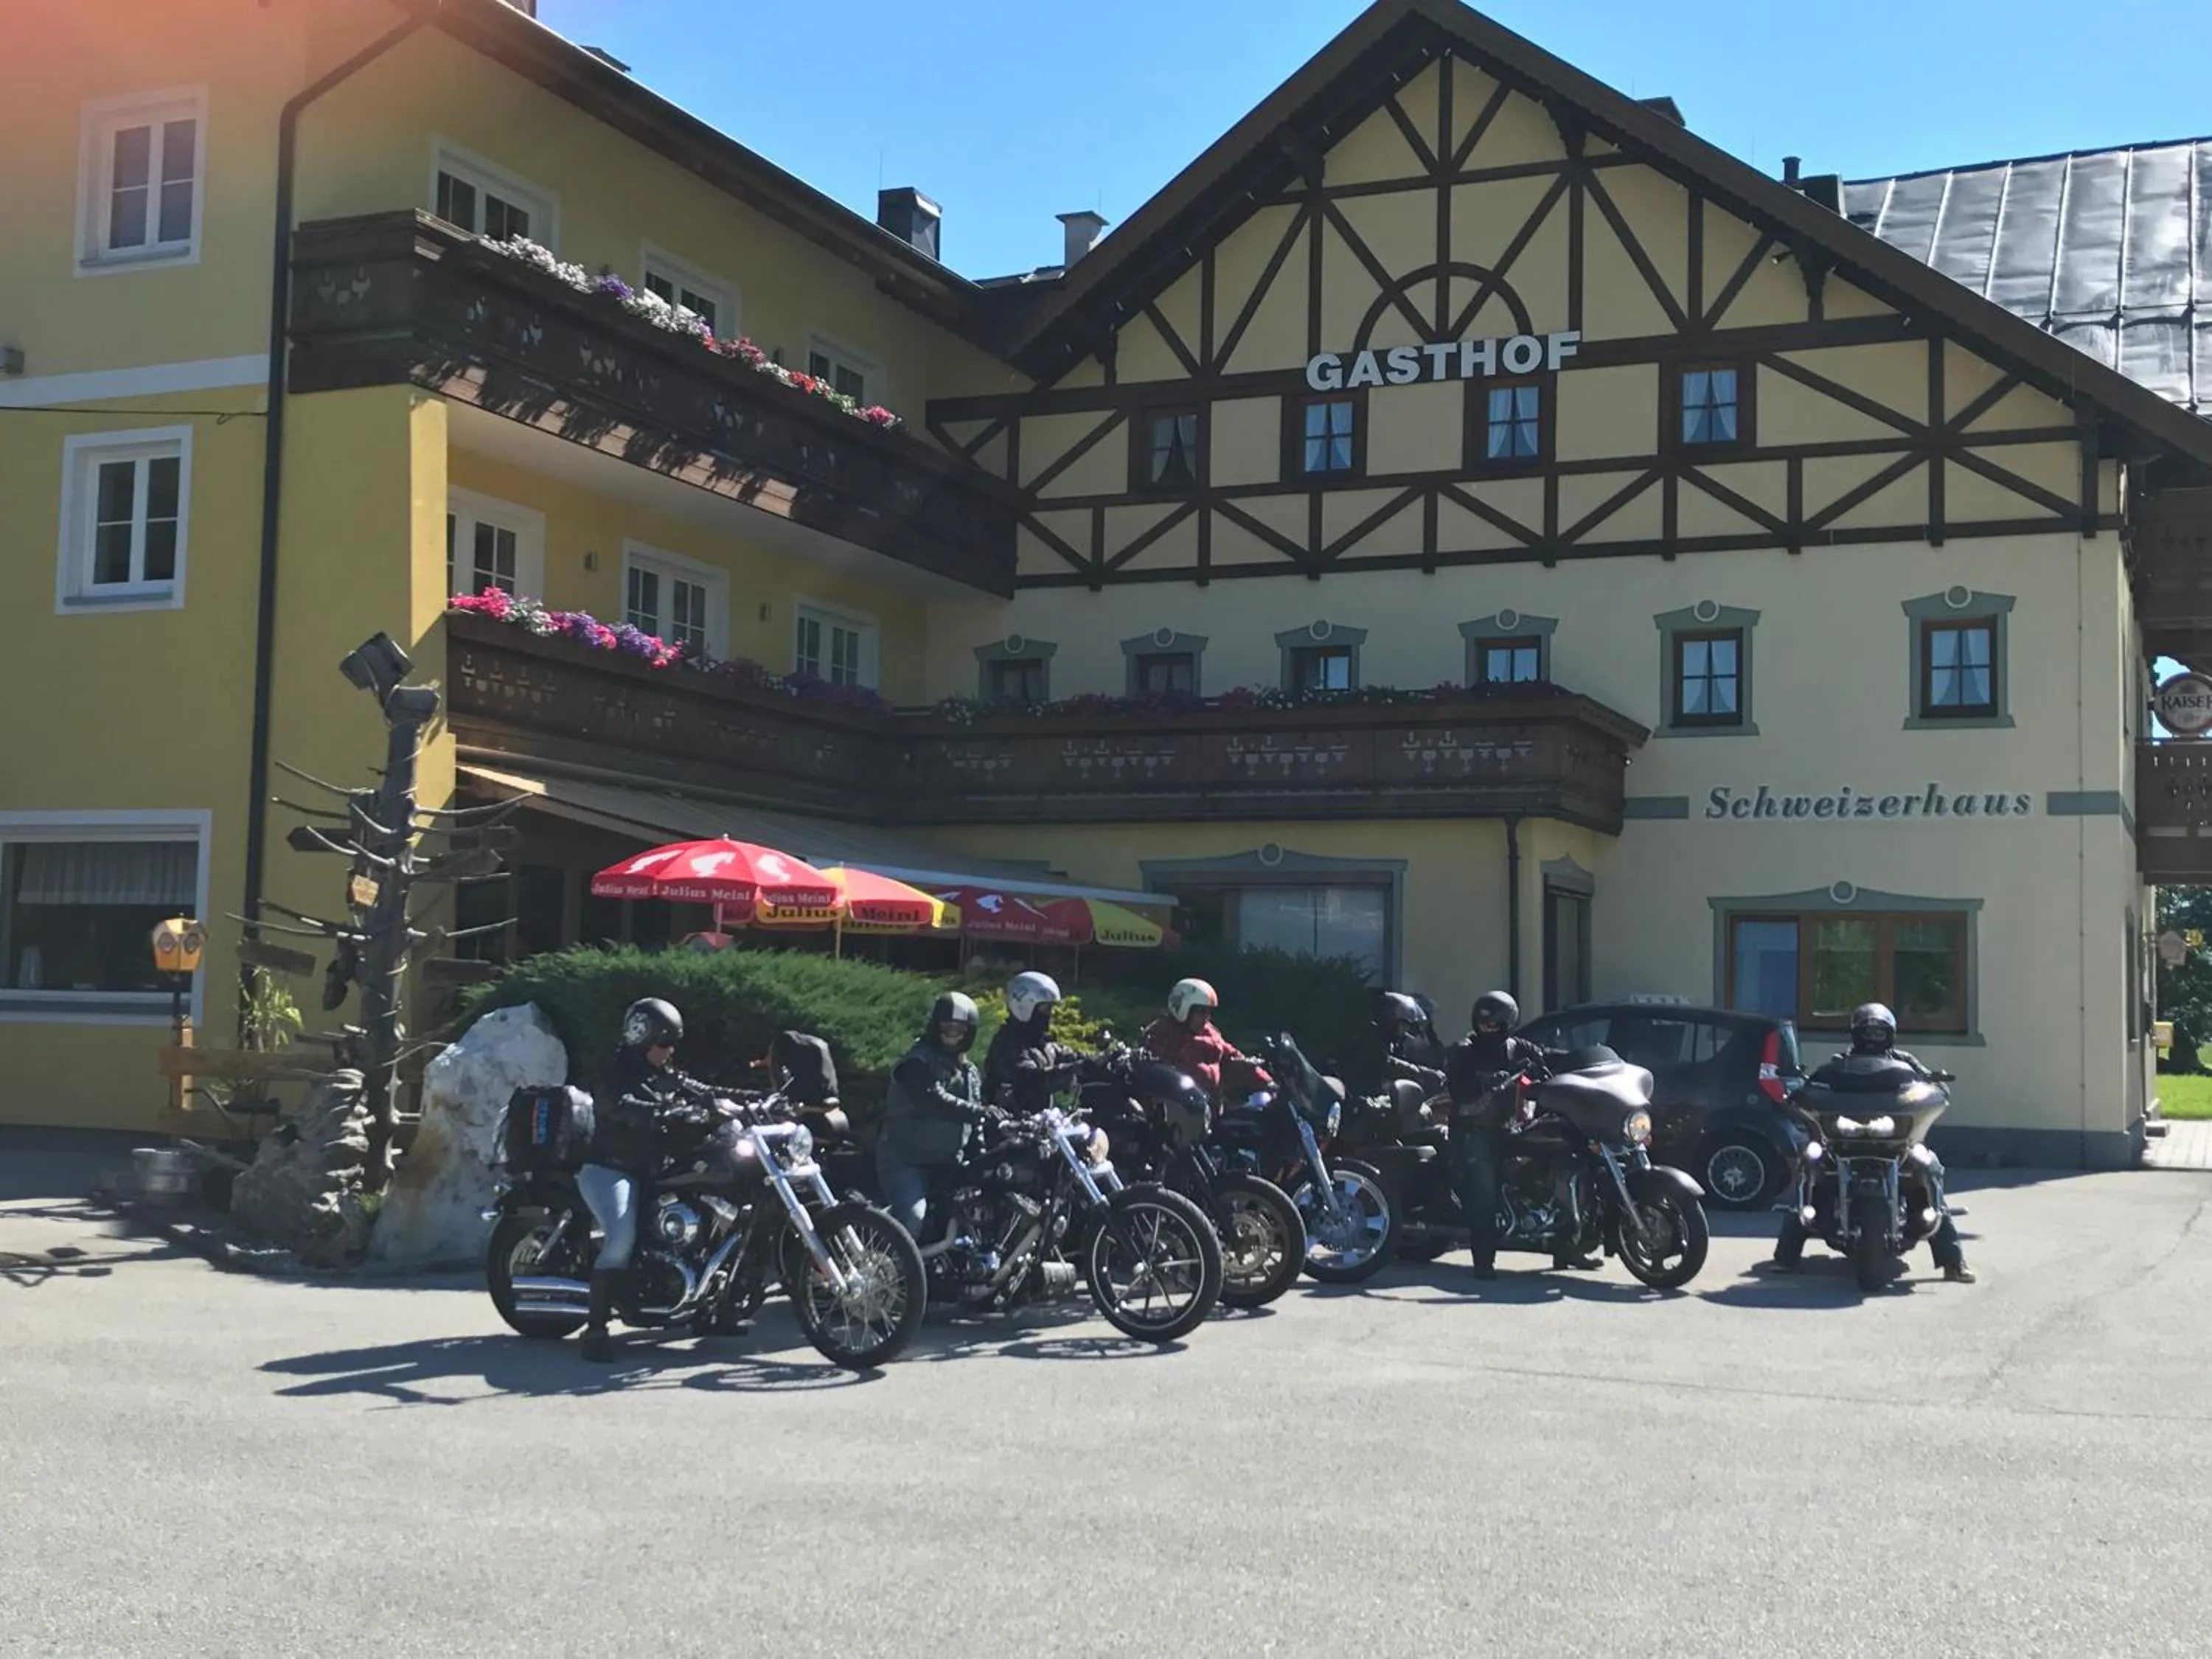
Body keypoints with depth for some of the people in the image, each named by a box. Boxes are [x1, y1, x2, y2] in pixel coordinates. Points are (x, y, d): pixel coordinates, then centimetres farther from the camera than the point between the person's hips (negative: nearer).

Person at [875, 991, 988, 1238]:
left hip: (944, 1162, 8)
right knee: (912, 1218, -28)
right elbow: (935, 1100, -31)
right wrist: (979, 1113, -43)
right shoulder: (918, 1063, -13)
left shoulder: (969, 1072, 15)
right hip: (905, 1159, -8)